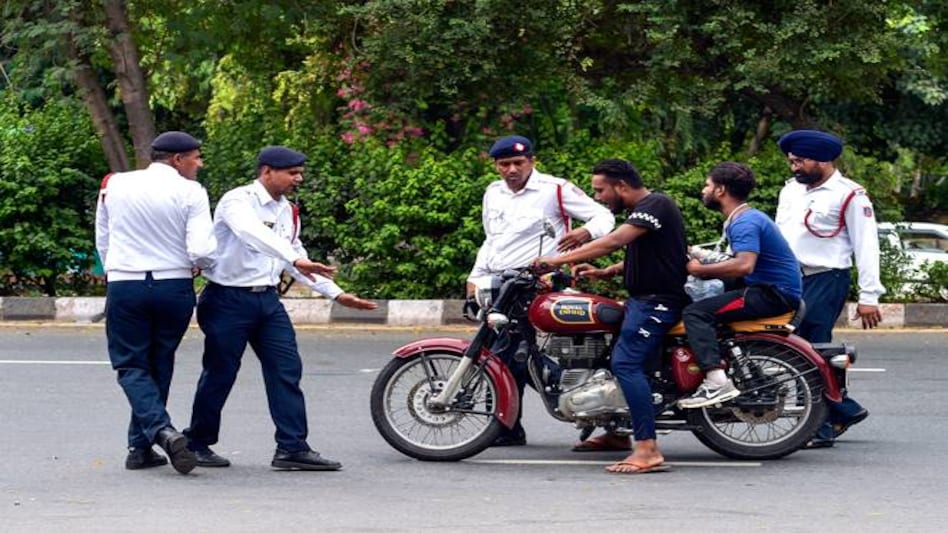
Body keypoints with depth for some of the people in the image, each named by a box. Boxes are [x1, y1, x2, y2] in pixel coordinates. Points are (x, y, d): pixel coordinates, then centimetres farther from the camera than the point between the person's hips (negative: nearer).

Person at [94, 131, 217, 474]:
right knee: (159, 366, 14)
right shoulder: (190, 193, -7)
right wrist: (199, 264, 9)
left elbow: (102, 241, 14)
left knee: (132, 366, 5)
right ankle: (140, 447, 17)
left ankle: (162, 430, -19)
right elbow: (202, 253, -15)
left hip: (124, 286, 1)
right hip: (174, 287, -1)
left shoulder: (114, 185, 4)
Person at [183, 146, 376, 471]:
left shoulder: (287, 211, 12)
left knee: (287, 370, -1)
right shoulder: (238, 202, -14)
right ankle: (197, 444, 16)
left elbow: (297, 260, 21)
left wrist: (336, 294, 17)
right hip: (229, 299, -7)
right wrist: (296, 260, -47)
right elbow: (254, 234, -35)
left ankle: (292, 448, 1)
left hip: (267, 299, 7)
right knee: (220, 374, 1)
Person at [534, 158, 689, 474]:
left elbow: (613, 241, -26)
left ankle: (648, 450, -30)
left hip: (657, 301, -11)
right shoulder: (640, 211, 19)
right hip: (642, 298, 11)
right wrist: (603, 273, 7)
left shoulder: (655, 205, -15)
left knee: (626, 363, -23)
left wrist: (558, 260, -26)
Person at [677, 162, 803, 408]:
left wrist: (701, 270, -19)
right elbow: (740, 263, 17)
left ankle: (717, 382, -33)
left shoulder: (745, 222, -15)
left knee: (695, 313, -19)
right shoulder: (745, 218, 19)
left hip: (774, 295, -11)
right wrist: (700, 261, 4)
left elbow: (744, 265, -30)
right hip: (770, 290, 11)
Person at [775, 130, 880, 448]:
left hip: (825, 281, -7)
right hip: (790, 280, 7)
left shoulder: (849, 195, -5)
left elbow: (866, 247, -6)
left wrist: (869, 296, -11)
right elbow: (778, 235, 23)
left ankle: (820, 429, -5)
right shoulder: (791, 190, 16)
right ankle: (846, 410, 20)